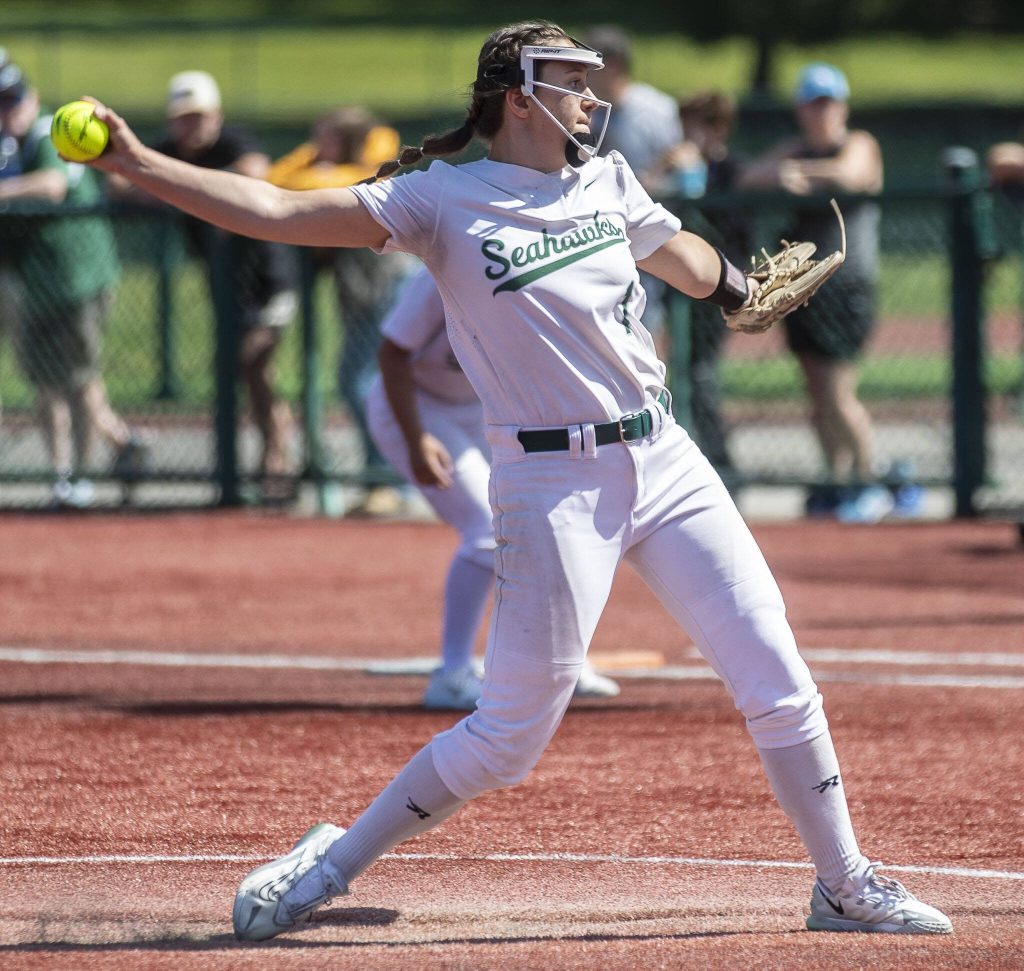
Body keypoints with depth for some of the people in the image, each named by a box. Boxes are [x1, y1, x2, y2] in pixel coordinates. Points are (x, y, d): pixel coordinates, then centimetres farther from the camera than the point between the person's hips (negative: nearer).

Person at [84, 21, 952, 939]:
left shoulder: (606, 180, 8)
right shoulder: (444, 201, -8)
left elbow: (682, 258, 30)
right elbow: (279, 212, -14)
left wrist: (743, 289, 45)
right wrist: (138, 165, -22)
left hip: (664, 459, 5)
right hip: (553, 485, -5)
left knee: (780, 683, 3)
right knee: (511, 734, -4)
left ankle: (845, 886, 19)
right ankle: (332, 864, 13)